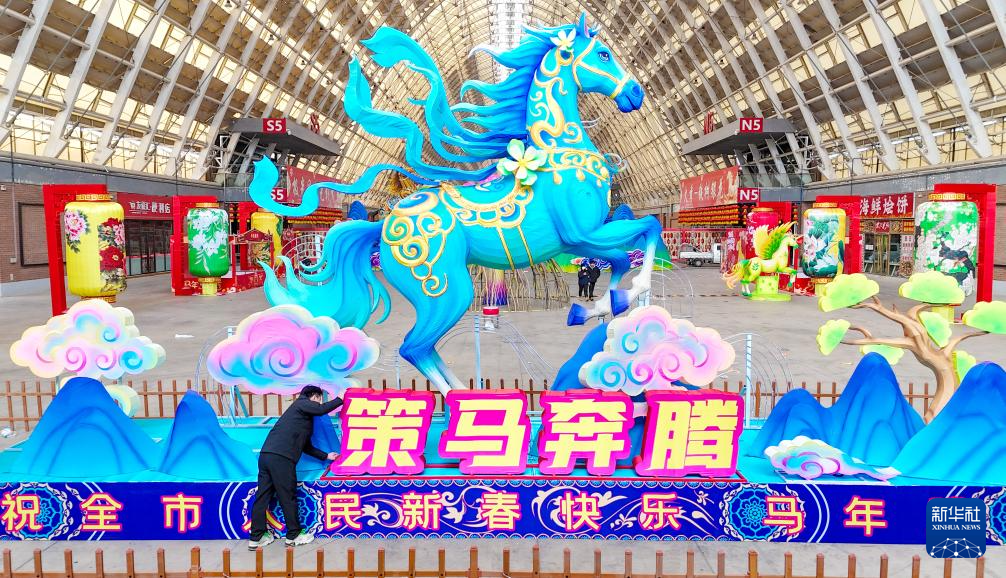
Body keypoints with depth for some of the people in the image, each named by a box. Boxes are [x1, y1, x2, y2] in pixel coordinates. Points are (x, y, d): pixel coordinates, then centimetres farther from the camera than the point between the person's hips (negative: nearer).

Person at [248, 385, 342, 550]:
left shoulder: (304, 417, 29)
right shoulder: (301, 403, 4)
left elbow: (306, 446, 30)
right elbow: (323, 409, -14)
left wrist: (326, 456, 32)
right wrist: (340, 400, 1)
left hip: (266, 456, 9)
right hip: (280, 458, -9)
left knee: (262, 497, 10)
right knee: (288, 498, 2)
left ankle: (256, 538, 15)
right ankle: (294, 536, 12)